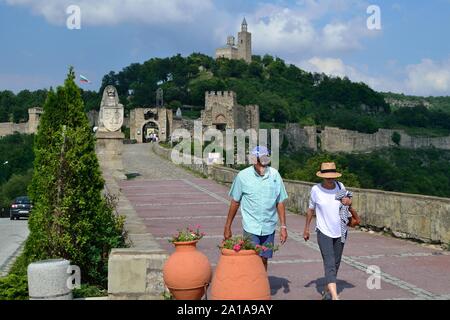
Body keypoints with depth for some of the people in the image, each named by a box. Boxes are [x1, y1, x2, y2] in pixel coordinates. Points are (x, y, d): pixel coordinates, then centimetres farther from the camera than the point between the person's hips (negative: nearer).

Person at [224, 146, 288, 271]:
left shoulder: (275, 175, -1)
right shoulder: (243, 176, -6)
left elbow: (280, 202, 5)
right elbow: (235, 202, 3)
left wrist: (283, 226, 3)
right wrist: (227, 227, 6)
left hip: (269, 227, 2)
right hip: (251, 227, -2)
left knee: (263, 260, 10)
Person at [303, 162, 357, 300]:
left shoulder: (340, 186, -1)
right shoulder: (315, 190, -8)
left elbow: (347, 201, 18)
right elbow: (311, 209, 5)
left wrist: (349, 202, -5)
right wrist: (306, 228, 11)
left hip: (340, 232, 4)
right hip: (324, 232, -4)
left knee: (336, 263, 13)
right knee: (329, 264, -15)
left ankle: (327, 290, 32)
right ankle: (335, 297, -23)